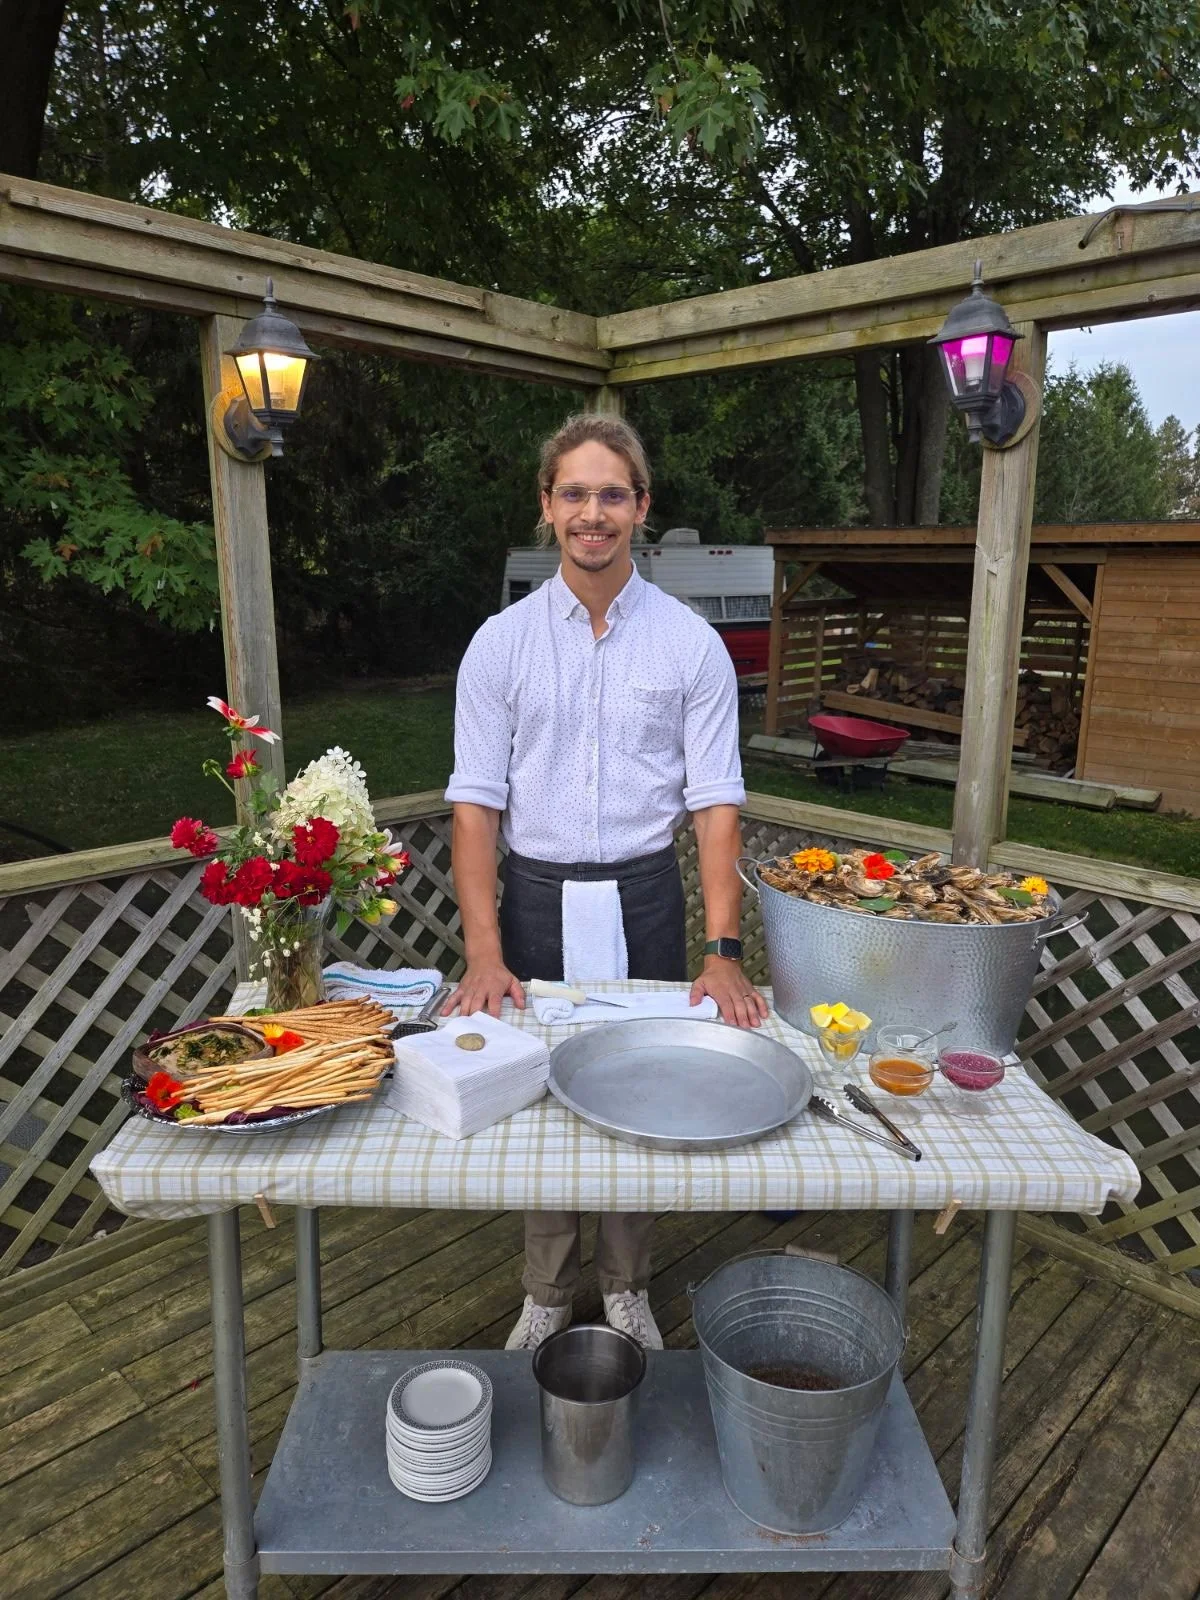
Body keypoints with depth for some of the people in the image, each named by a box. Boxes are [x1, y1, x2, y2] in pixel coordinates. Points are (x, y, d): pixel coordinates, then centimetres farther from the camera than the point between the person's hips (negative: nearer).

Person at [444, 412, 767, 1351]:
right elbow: (477, 801, -4)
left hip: (645, 896, 0)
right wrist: (484, 952, -14)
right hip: (538, 895, 1)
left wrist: (724, 949, -14)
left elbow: (715, 802, -5)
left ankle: (628, 1289, 36)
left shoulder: (690, 642, -3)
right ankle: (547, 1292, 35)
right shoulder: (502, 642, -1)